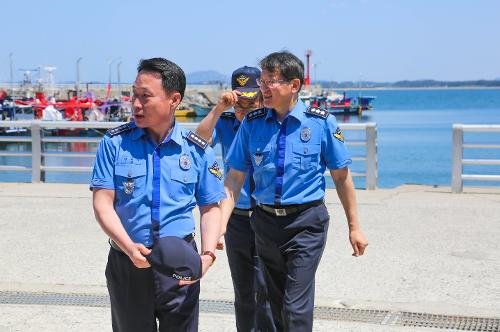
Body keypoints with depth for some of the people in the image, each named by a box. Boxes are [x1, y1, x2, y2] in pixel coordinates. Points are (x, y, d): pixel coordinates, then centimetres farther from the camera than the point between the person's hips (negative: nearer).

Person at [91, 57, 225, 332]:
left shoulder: (198, 151, -1)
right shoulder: (115, 143, -3)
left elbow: (210, 208, 5)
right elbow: (102, 203, -7)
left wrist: (207, 255, -12)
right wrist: (129, 247, -22)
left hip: (180, 262, 0)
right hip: (126, 262, 0)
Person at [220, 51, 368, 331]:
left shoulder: (321, 122, -7)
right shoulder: (252, 124, 0)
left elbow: (341, 175, 0)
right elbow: (235, 179, 0)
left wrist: (354, 227, 2)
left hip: (306, 223, -4)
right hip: (266, 222, 4)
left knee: (296, 307, -10)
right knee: (277, 303, 16)